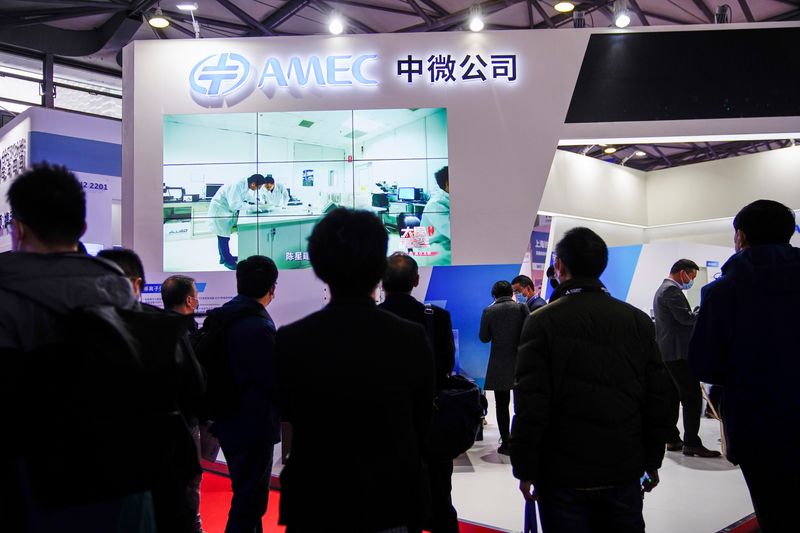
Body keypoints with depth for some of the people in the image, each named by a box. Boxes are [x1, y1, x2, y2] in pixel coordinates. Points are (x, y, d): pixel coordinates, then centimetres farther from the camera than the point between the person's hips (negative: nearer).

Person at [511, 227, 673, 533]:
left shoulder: (543, 322, -11)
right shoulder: (639, 320, 3)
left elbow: (530, 406, -14)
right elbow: (658, 400, 4)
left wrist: (525, 470, -4)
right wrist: (652, 462, 14)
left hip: (564, 476, -3)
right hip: (625, 472, 4)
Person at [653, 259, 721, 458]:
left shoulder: (663, 289, 21)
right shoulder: (672, 290, -13)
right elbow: (685, 317, -20)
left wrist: (695, 315, 15)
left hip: (666, 352, 11)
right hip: (678, 352, -11)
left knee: (672, 397, 11)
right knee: (693, 397, -8)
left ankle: (672, 440, 14)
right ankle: (691, 443, -7)